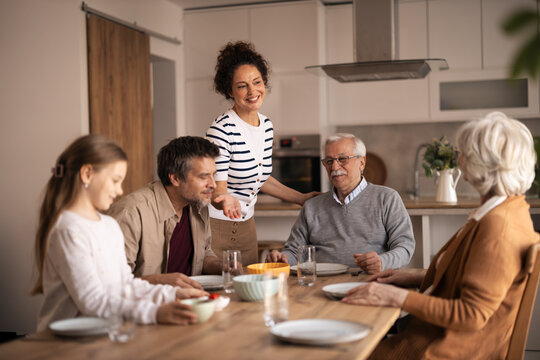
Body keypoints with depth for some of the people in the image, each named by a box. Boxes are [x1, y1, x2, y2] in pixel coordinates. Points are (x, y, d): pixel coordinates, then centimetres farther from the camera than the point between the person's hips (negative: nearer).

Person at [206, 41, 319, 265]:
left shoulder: (267, 127, 4)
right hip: (214, 227, -7)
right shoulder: (221, 129, -19)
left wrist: (302, 198, 17)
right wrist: (225, 200, -41)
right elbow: (216, 189, -19)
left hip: (246, 226, 7)